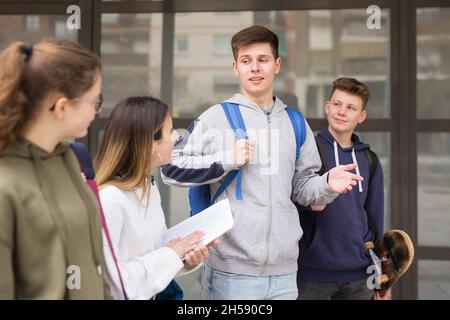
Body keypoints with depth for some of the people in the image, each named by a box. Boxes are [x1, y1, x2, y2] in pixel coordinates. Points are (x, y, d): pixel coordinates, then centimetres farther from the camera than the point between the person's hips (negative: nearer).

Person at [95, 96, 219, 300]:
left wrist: (186, 257, -8)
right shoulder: (108, 199, -24)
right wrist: (170, 254, -17)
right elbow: (111, 283, -25)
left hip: (151, 294, 7)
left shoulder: (149, 187, 3)